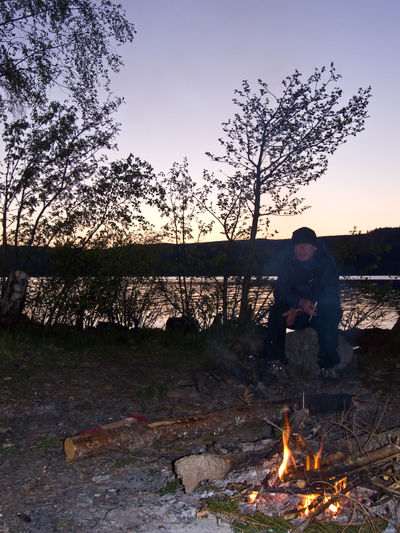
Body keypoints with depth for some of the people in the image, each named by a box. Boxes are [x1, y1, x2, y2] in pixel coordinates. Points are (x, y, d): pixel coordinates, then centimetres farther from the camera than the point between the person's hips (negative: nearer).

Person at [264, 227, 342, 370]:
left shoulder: (326, 262, -11)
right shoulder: (289, 263, -2)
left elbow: (330, 295, -19)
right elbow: (280, 292, -11)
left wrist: (298, 310, -27)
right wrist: (300, 302, -33)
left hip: (323, 312, -2)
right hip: (298, 315, 3)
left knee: (328, 316, -34)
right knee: (276, 311, -23)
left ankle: (328, 359, -17)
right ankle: (274, 357, -14)